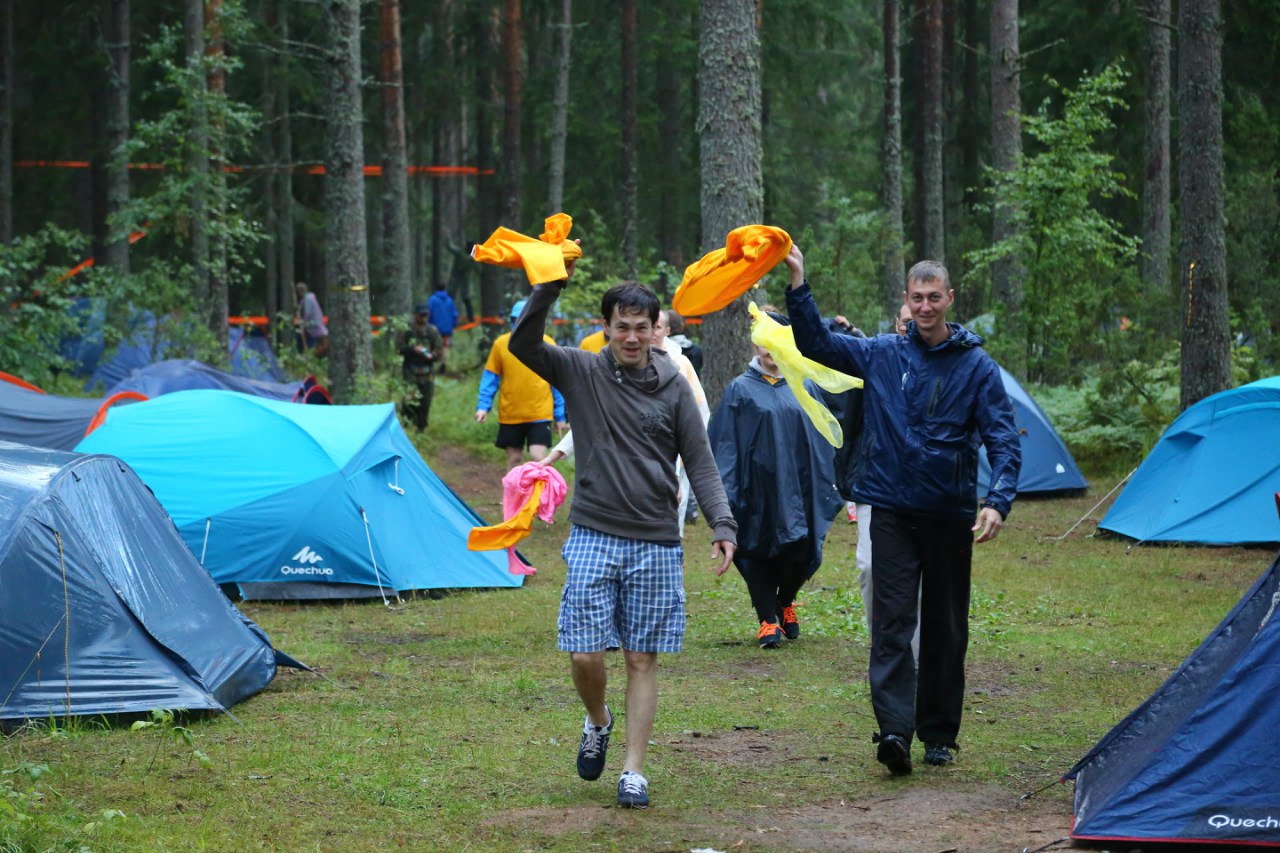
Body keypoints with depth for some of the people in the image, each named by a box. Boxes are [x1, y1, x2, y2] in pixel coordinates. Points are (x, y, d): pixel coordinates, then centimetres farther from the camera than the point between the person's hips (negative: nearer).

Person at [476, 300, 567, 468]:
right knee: (514, 460, 10)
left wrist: (560, 416, 4)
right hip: (510, 415, 2)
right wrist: (483, 406, -6)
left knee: (538, 457, -11)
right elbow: (491, 377, 5)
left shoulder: (547, 344, -3)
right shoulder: (501, 343, -2)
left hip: (540, 414, -2)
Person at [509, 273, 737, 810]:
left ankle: (633, 771, 9)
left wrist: (722, 525, -8)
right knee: (584, 654, -5)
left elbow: (700, 463, 4)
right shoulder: (581, 372, 1)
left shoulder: (673, 388, 3)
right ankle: (597, 723, 26)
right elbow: (522, 345, -14)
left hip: (656, 544, 1)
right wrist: (550, 285, -24)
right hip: (593, 539, -1)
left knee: (642, 659, 3)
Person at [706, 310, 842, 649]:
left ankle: (785, 603, 25)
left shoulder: (803, 388, 9)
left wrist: (825, 487, 8)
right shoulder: (741, 389, 1)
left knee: (800, 551, -2)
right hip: (757, 490, -2)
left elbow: (820, 439, 13)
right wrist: (726, 490, -10)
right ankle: (768, 621, 11)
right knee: (759, 552, 0)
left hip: (796, 486, 2)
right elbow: (725, 443, -2)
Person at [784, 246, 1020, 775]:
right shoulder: (882, 355, 5)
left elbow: (1003, 440, -5)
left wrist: (998, 502, -20)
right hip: (893, 512, 1)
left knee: (945, 628, 8)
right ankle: (895, 730, -18)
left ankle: (939, 733, 18)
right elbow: (815, 343, 8)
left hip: (950, 514, 0)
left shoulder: (976, 366, -1)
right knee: (891, 622, -10)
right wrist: (798, 280, -4)